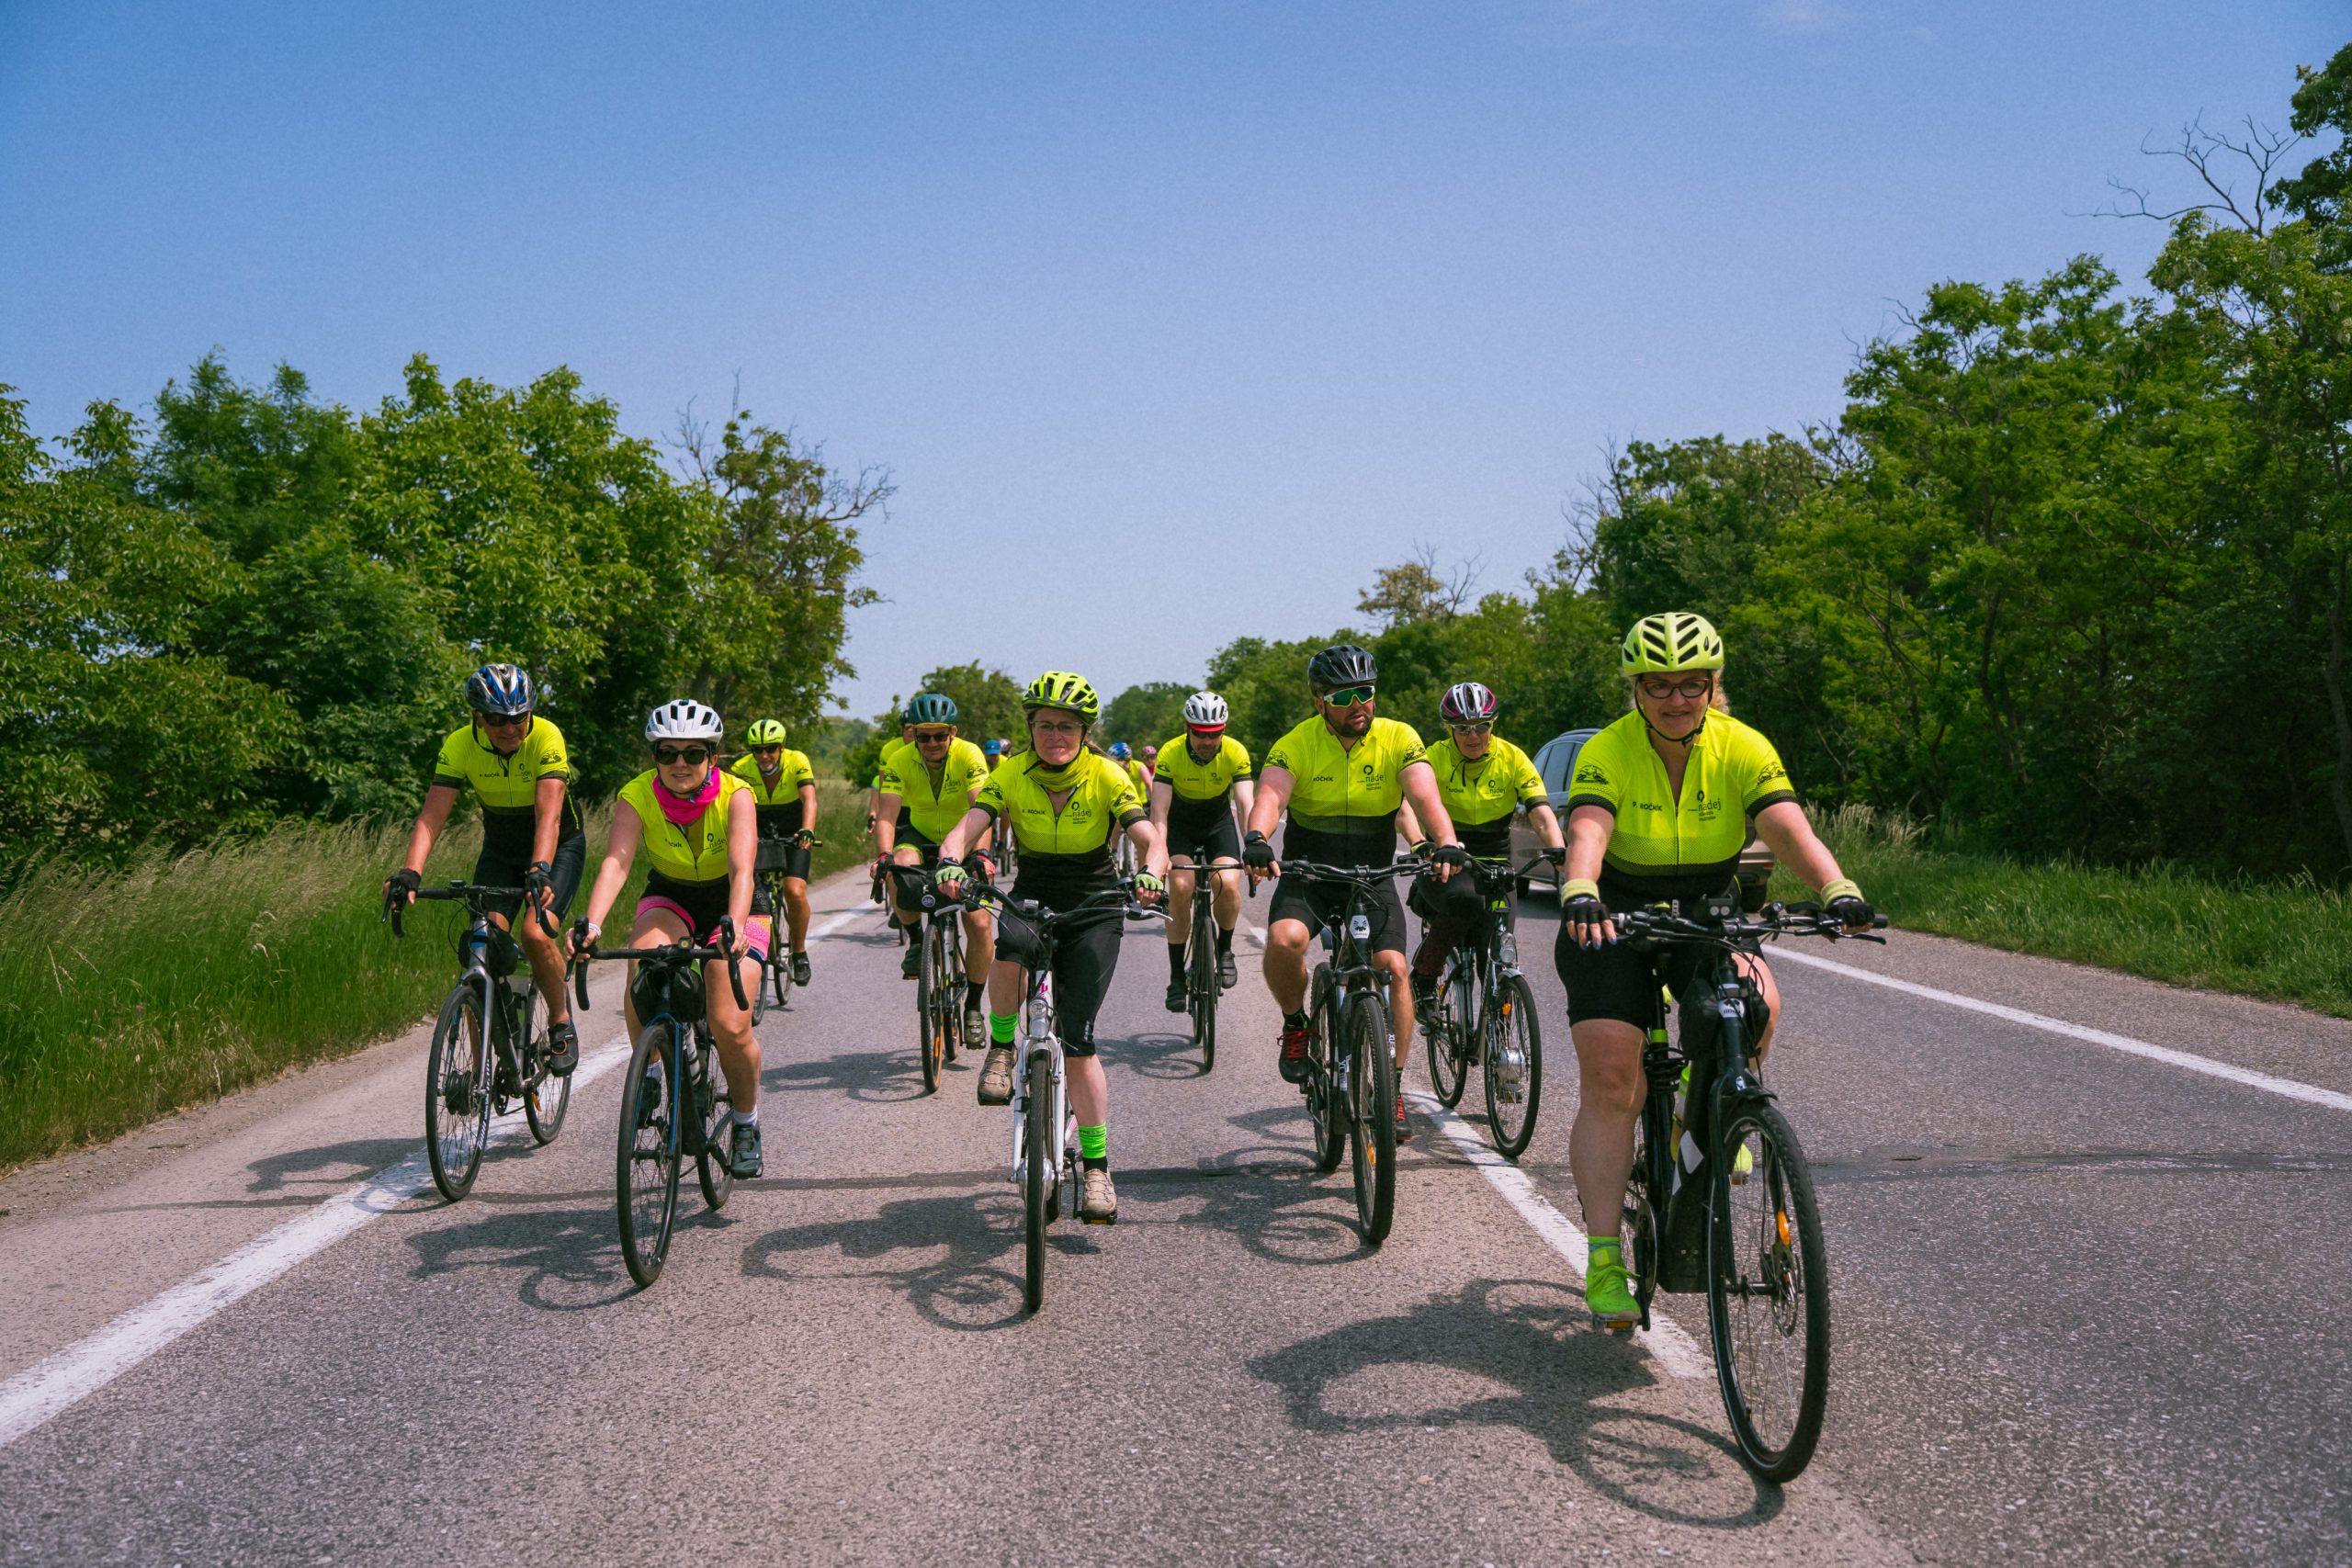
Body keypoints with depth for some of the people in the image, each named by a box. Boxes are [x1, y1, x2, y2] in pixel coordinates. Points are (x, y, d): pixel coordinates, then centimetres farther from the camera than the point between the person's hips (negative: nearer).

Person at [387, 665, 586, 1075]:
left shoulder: (546, 738, -27)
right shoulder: (460, 746, -18)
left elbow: (549, 816, -38)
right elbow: (431, 816, -26)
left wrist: (540, 871, -54)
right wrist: (409, 873, -42)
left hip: (559, 846, -3)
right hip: (500, 849, 3)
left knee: (535, 934, -26)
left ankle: (561, 1023, 1)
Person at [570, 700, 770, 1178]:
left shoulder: (735, 796, -25)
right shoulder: (638, 794, -20)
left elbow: (741, 869, -38)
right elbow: (616, 861, -34)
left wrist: (735, 926, -57)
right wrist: (591, 922, -51)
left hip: (731, 905, -2)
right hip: (669, 897, 2)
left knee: (730, 1026, -19)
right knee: (641, 974, -33)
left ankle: (746, 1122, 9)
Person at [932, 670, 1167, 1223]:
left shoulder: (1108, 777, -12)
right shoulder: (1011, 774, -8)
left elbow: (1149, 838, -23)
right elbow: (965, 828, -18)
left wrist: (1149, 874, -45)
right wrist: (950, 863, -41)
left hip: (1094, 904, -1)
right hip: (1033, 892, 1)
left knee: (1076, 1040, -9)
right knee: (1011, 949, -38)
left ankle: (1098, 1167, 2)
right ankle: (1001, 1048, -11)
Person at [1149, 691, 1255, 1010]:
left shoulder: (1236, 753, -24)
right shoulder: (1170, 753, -26)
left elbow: (1246, 805, -31)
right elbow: (1159, 811, -32)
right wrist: (1160, 855, -47)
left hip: (1219, 820, 1)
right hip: (1181, 823, -1)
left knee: (1228, 885, -23)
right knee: (1180, 887, -23)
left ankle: (1224, 949, 6)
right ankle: (1176, 977, -13)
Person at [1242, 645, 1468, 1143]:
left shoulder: (1398, 739, -8)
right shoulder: (1296, 745, -10)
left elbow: (1425, 796, -22)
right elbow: (1270, 795, -27)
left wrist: (1445, 843, -43)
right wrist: (1256, 840, -50)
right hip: (1307, 877, -1)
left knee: (1393, 968, -17)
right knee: (1284, 940, -29)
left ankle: (1392, 1088, -3)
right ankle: (1295, 1025, 0)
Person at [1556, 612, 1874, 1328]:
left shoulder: (1743, 750, -12)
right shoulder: (1607, 754, -18)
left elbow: (1788, 827, -26)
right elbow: (1586, 833, -35)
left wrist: (1838, 889, -45)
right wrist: (1579, 895, -57)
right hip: (1615, 924, -2)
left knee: (1758, 1003, -29)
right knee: (1610, 1078, -14)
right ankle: (1604, 1256, -7)